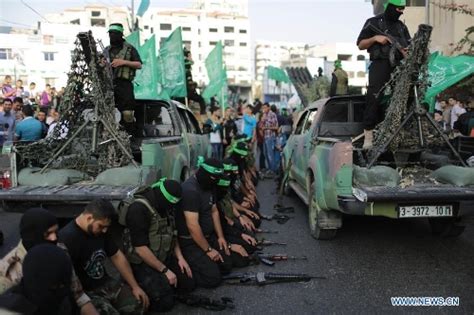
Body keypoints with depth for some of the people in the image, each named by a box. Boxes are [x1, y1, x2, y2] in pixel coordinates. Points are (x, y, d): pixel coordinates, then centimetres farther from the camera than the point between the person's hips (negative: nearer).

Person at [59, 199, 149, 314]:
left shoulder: (102, 231, 3)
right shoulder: (68, 238, -23)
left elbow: (117, 256, 11)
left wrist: (135, 286, 8)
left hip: (105, 283, 7)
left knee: (139, 303, -9)